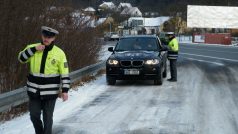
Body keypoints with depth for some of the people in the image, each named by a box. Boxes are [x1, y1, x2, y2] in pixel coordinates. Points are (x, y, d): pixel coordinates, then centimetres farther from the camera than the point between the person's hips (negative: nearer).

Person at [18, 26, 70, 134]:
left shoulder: (59, 53, -7)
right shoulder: (33, 48, 1)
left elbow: (65, 74, -5)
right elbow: (21, 58, -9)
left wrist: (65, 90, -10)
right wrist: (34, 49, -19)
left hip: (50, 92, -2)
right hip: (34, 91, 3)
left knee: (47, 117, 5)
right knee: (34, 116, 11)